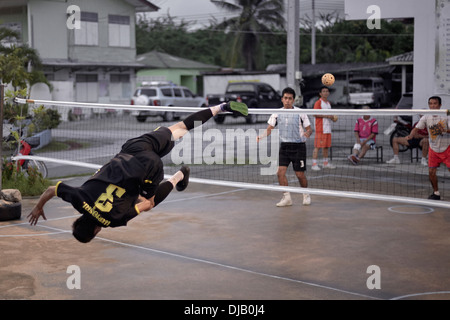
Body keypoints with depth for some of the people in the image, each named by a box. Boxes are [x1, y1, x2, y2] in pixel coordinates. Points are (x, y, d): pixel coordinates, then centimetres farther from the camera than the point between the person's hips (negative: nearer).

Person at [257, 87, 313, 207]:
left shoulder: (300, 113, -6)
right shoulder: (277, 113, 3)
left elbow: (309, 129, -2)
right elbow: (269, 129, 5)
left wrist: (307, 133, -26)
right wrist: (261, 136, -14)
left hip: (298, 146, -3)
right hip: (284, 146, 3)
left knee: (300, 174, -1)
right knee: (280, 172, -9)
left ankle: (306, 195, 23)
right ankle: (287, 197, 1)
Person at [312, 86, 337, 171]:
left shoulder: (329, 103, 19)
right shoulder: (318, 103, -6)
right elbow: (315, 114, -16)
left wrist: (332, 117, 10)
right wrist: (326, 116, -20)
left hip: (328, 128, 8)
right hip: (320, 128, -8)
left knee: (326, 146, 11)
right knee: (317, 146, -8)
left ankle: (326, 163, 19)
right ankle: (314, 164, -7)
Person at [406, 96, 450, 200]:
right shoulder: (426, 118, -4)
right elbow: (417, 128, -6)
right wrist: (411, 136, -27)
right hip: (433, 149, 3)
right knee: (431, 172, -1)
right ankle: (436, 193, 17)